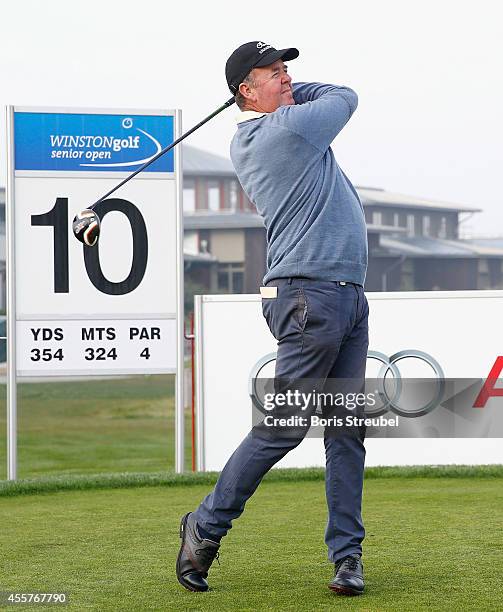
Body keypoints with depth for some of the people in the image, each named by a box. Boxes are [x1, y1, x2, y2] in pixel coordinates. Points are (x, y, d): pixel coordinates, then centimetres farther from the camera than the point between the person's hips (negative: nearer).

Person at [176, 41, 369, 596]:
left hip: (348, 299, 10)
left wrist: (277, 92, 18)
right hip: (312, 295, -10)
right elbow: (344, 97, 7)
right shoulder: (290, 128, -11)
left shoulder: (246, 143, 17)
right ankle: (206, 527, 6)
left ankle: (347, 553, 6)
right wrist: (289, 94, 17)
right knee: (282, 426, -6)